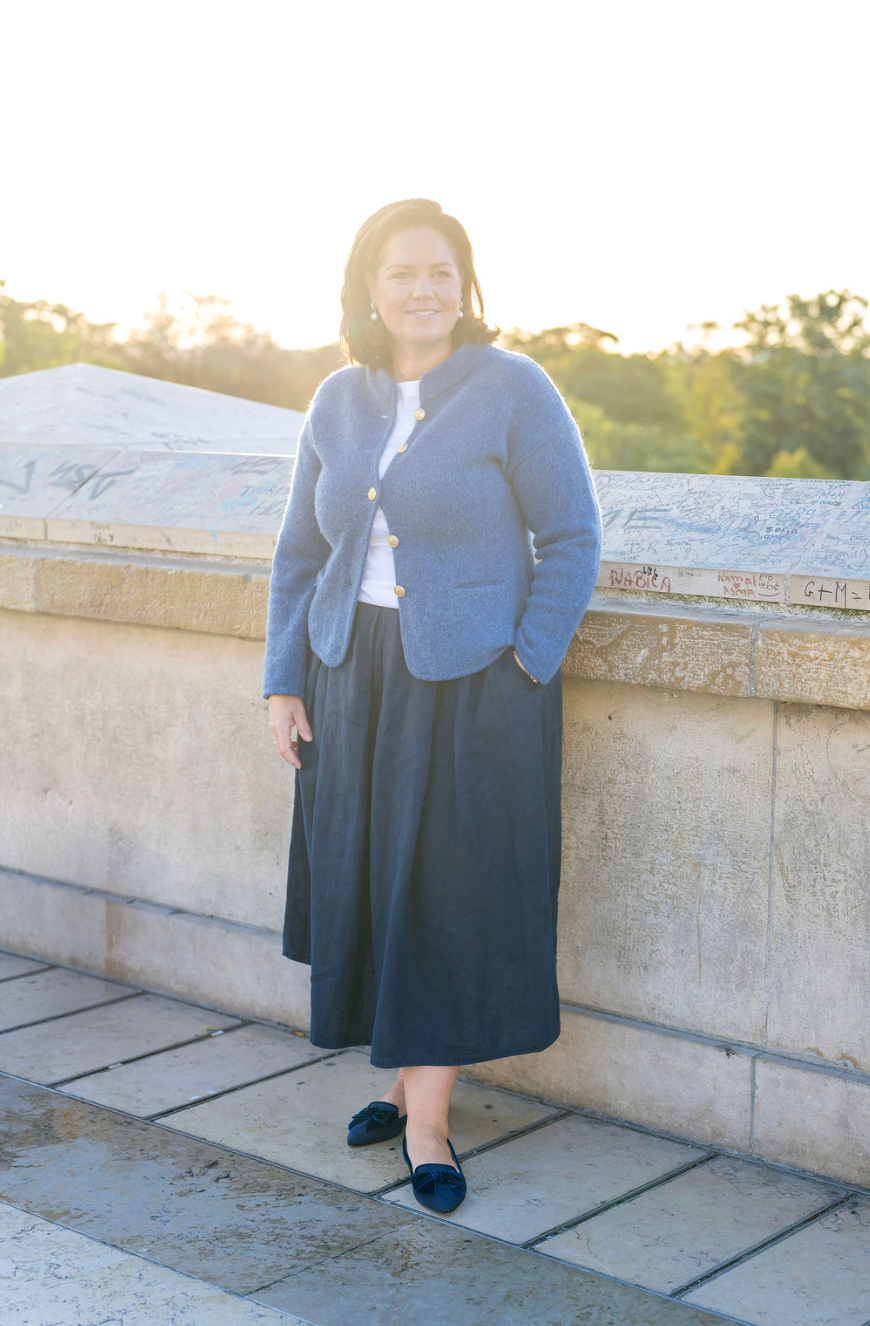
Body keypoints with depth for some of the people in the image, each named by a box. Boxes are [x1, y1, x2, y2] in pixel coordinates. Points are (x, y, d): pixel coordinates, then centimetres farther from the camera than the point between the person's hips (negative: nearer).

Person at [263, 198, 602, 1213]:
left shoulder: (514, 390, -9)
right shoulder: (340, 402, 6)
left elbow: (572, 540, -7)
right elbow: (300, 551, 12)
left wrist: (521, 675, -13)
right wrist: (284, 681, 5)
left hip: (472, 683, -5)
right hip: (353, 676, 5)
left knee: (451, 891, -1)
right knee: (366, 886, 10)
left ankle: (427, 1121, 8)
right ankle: (409, 1079, 28)